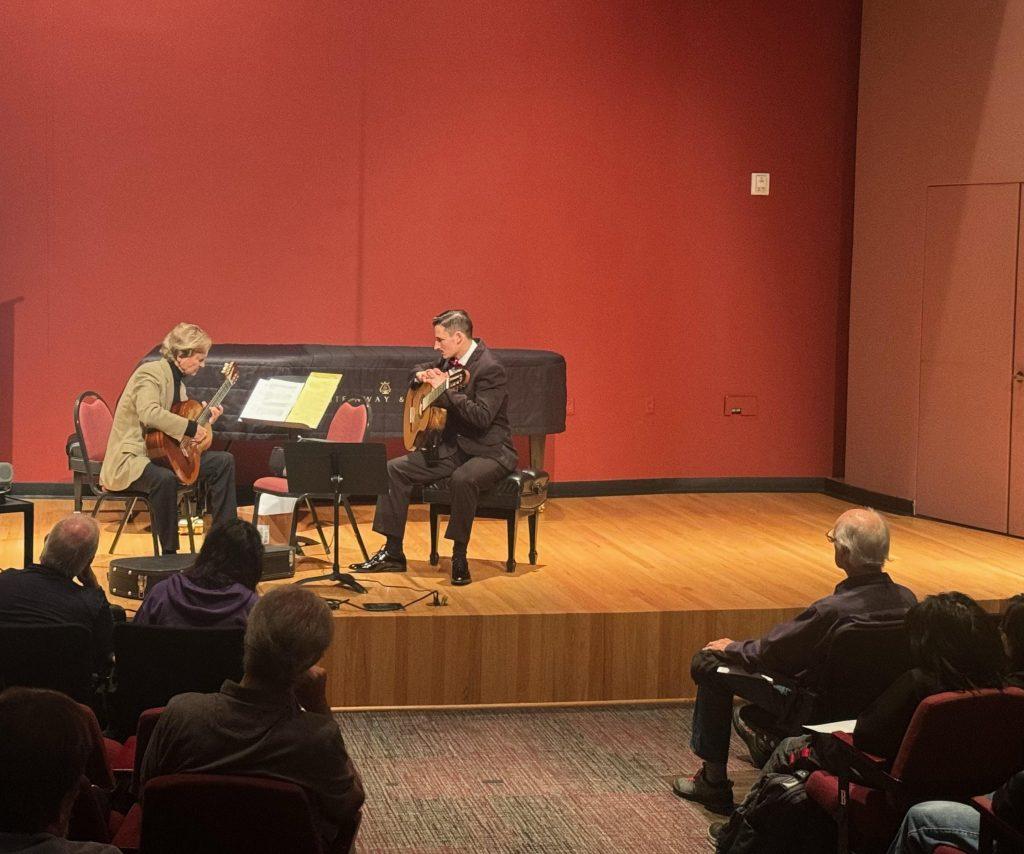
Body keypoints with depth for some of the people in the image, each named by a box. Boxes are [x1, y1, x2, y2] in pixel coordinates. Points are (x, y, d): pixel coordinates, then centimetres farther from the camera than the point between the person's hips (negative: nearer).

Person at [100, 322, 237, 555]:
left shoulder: (177, 380, 15)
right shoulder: (150, 373, -15)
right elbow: (150, 414, -33)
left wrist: (205, 419, 9)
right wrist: (191, 427, -28)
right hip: (131, 457, -10)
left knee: (224, 461, 2)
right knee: (164, 478, -41)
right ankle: (168, 553, -28)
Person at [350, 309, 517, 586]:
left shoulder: (489, 369, -19)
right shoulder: (450, 360, 6)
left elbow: (482, 417, -31)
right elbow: (419, 371, 26)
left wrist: (444, 389, -30)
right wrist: (423, 375, 1)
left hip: (488, 451, -8)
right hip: (452, 447, 8)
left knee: (463, 479, -40)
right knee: (394, 470, -3)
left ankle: (459, 558, -24)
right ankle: (392, 553, 2)